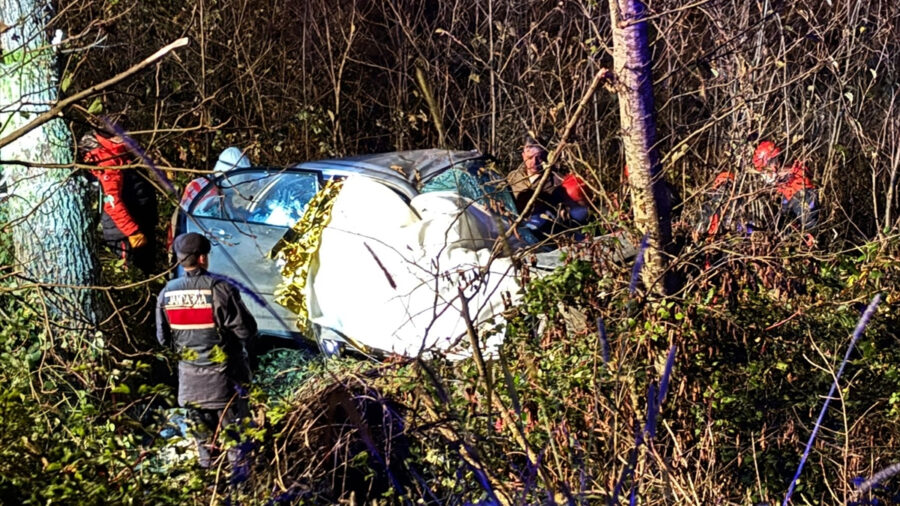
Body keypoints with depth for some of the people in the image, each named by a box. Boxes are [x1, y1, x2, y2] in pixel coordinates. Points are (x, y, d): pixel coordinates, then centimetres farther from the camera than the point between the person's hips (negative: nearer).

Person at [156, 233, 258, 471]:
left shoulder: (167, 293, -6)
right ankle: (239, 467, 16)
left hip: (190, 372, 4)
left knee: (200, 423, 17)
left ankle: (206, 463, 27)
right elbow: (246, 330, -18)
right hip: (223, 370, -4)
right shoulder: (220, 289, -20)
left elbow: (163, 338, 3)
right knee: (232, 422, 10)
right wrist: (242, 343, 5)